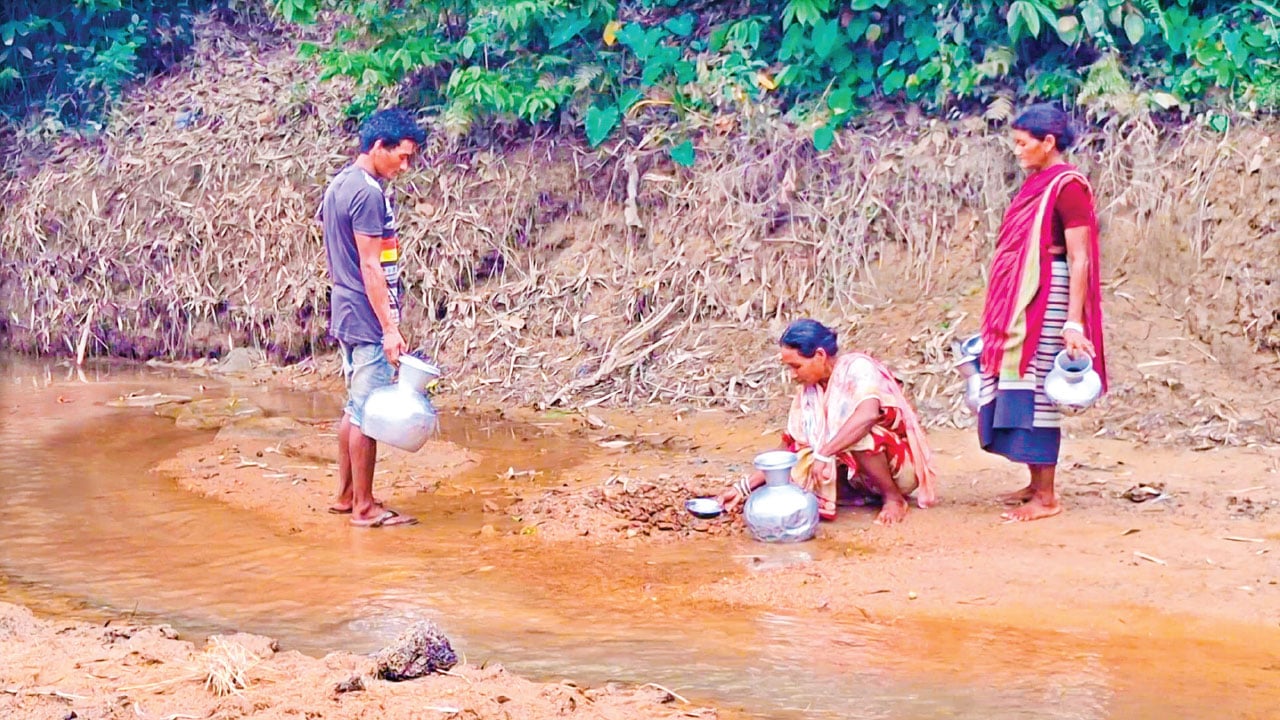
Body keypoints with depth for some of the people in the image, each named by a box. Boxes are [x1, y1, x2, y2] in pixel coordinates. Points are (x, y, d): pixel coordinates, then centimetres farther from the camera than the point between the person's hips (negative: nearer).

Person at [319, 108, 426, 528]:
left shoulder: (339, 184, 12)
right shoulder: (369, 193, -18)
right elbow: (370, 266, -21)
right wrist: (390, 328, -21)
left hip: (345, 314, 10)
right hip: (367, 318, -10)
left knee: (355, 406, 16)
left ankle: (346, 495, 23)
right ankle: (364, 507, 2)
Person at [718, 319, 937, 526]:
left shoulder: (857, 367, -18)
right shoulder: (808, 391, 1)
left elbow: (868, 414, -39)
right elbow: (788, 450, 2)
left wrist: (824, 454, -40)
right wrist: (745, 487, -6)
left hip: (901, 465, -7)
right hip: (864, 478, 7)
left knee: (858, 435, -35)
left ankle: (894, 497, -11)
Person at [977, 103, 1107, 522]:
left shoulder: (1067, 185, -12)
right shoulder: (1037, 183, 14)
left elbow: (1080, 259, -16)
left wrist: (1074, 321, -22)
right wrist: (1005, 310, 21)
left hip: (1048, 299, -9)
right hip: (1021, 298, 9)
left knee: (1035, 390, -7)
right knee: (1019, 388, 11)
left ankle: (1046, 498, -2)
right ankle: (1035, 484, 20)